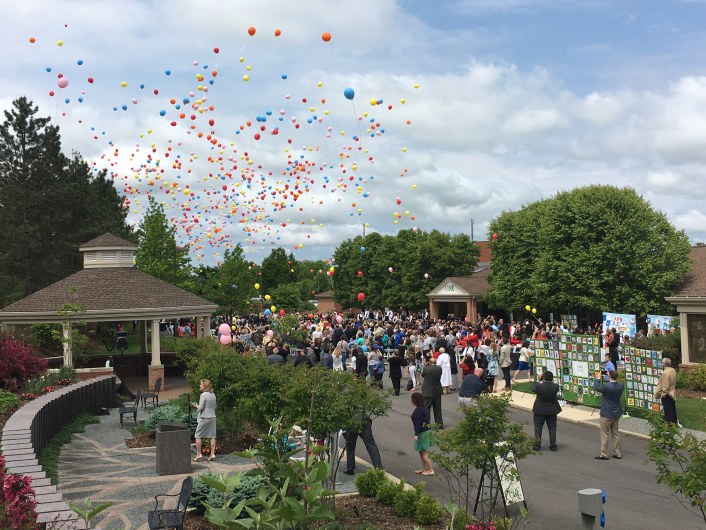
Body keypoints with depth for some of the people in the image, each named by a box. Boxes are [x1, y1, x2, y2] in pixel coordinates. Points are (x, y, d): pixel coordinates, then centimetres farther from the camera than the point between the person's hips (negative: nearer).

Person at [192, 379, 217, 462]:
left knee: (198, 436, 4)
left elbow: (200, 408, -15)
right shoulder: (213, 395, 8)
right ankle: (212, 454, 8)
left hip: (204, 418, -7)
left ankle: (199, 454, 4)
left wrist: (196, 406, 7)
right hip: (212, 417, 7)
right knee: (212, 436, 8)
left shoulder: (203, 395, -13)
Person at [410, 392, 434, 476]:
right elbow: (428, 420, 16)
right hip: (427, 431, 10)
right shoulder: (424, 408, 8)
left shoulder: (418, 410, -20)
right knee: (421, 452, 19)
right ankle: (423, 468, 27)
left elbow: (418, 423, -23)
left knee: (424, 453, -2)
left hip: (422, 433, -10)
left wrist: (416, 434, -22)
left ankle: (431, 470, 2)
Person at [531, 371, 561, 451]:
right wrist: (552, 381, 8)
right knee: (552, 428, 12)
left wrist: (538, 381, 9)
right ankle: (553, 446, 14)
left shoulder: (539, 386, -20)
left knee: (538, 428, 10)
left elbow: (533, 389, 1)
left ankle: (537, 445, 13)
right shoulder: (556, 386, -14)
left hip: (540, 410, -2)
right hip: (552, 410, 2)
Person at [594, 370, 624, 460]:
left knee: (604, 434, 3)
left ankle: (604, 454, 6)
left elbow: (597, 387, -6)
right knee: (616, 433, 16)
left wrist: (598, 378, 8)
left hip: (607, 414, -6)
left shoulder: (606, 387, -24)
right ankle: (618, 453, 21)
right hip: (617, 413, 6)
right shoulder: (621, 386, -7)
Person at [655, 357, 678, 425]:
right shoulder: (673, 370, 0)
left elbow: (665, 385, -24)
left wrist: (663, 394, -16)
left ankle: (670, 421, 13)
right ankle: (674, 420, 29)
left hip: (667, 393, -8)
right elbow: (674, 382, 11)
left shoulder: (665, 372, -27)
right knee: (672, 406, 19)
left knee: (667, 407, 5)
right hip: (672, 392, 8)